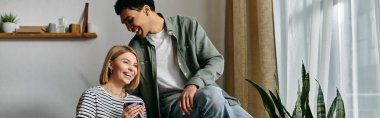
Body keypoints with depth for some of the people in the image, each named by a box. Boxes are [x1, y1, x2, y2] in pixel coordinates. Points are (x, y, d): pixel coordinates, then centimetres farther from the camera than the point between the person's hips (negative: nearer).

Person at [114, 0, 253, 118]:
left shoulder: (188, 25, 4)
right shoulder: (134, 48, 6)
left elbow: (216, 60, 0)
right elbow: (133, 94, 13)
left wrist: (194, 84, -18)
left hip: (200, 91, 2)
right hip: (171, 103, -1)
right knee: (211, 95, -34)